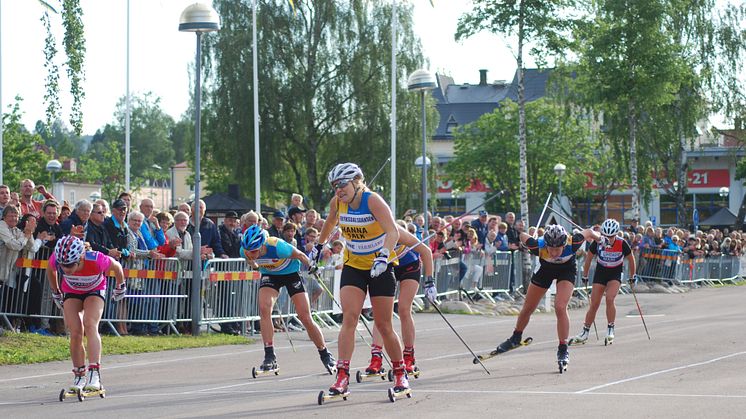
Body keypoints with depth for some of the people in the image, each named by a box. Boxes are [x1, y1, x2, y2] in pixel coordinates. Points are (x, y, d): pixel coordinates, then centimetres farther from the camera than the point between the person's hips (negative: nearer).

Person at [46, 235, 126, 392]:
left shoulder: (96, 260, -39)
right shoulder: (56, 259, -32)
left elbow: (117, 266, -16)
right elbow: (50, 271, -5)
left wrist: (120, 287, 1)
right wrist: (56, 293, 8)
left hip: (95, 291, -2)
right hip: (71, 292, 2)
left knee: (90, 326, -25)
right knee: (75, 333, -12)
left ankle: (94, 374, -32)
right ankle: (79, 376, 2)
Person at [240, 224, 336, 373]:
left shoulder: (277, 247, -39)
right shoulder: (245, 251, -25)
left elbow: (300, 255, -19)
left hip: (291, 273, -3)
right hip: (269, 274, 3)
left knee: (305, 318, -5)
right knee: (264, 308, -23)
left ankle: (325, 355, 16)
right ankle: (269, 356, -17)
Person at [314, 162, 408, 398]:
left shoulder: (373, 201, -22)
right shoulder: (337, 203, -5)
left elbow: (393, 232, -35)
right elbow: (330, 223, 19)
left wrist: (384, 256, -50)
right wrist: (319, 245, 26)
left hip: (380, 267, -4)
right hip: (353, 266, 4)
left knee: (384, 326, 0)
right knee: (349, 318, -14)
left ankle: (400, 374, 19)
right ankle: (342, 377, -20)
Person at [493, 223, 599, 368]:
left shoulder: (572, 244, -40)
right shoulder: (538, 246, -39)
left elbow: (588, 232, -20)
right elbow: (522, 236, -18)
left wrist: (598, 237, 3)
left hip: (566, 269, -2)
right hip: (546, 268, 2)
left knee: (560, 308, -22)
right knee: (527, 308, 13)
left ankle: (563, 350, -8)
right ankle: (516, 339, 39)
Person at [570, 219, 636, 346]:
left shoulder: (622, 243, -21)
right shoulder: (597, 242, -18)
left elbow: (631, 259, -3)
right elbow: (589, 259, -1)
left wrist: (632, 277, 4)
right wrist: (585, 276, 6)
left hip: (615, 274, -2)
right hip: (600, 272, 2)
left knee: (609, 299, -24)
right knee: (594, 304, -1)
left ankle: (610, 330, -12)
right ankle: (585, 333, 10)